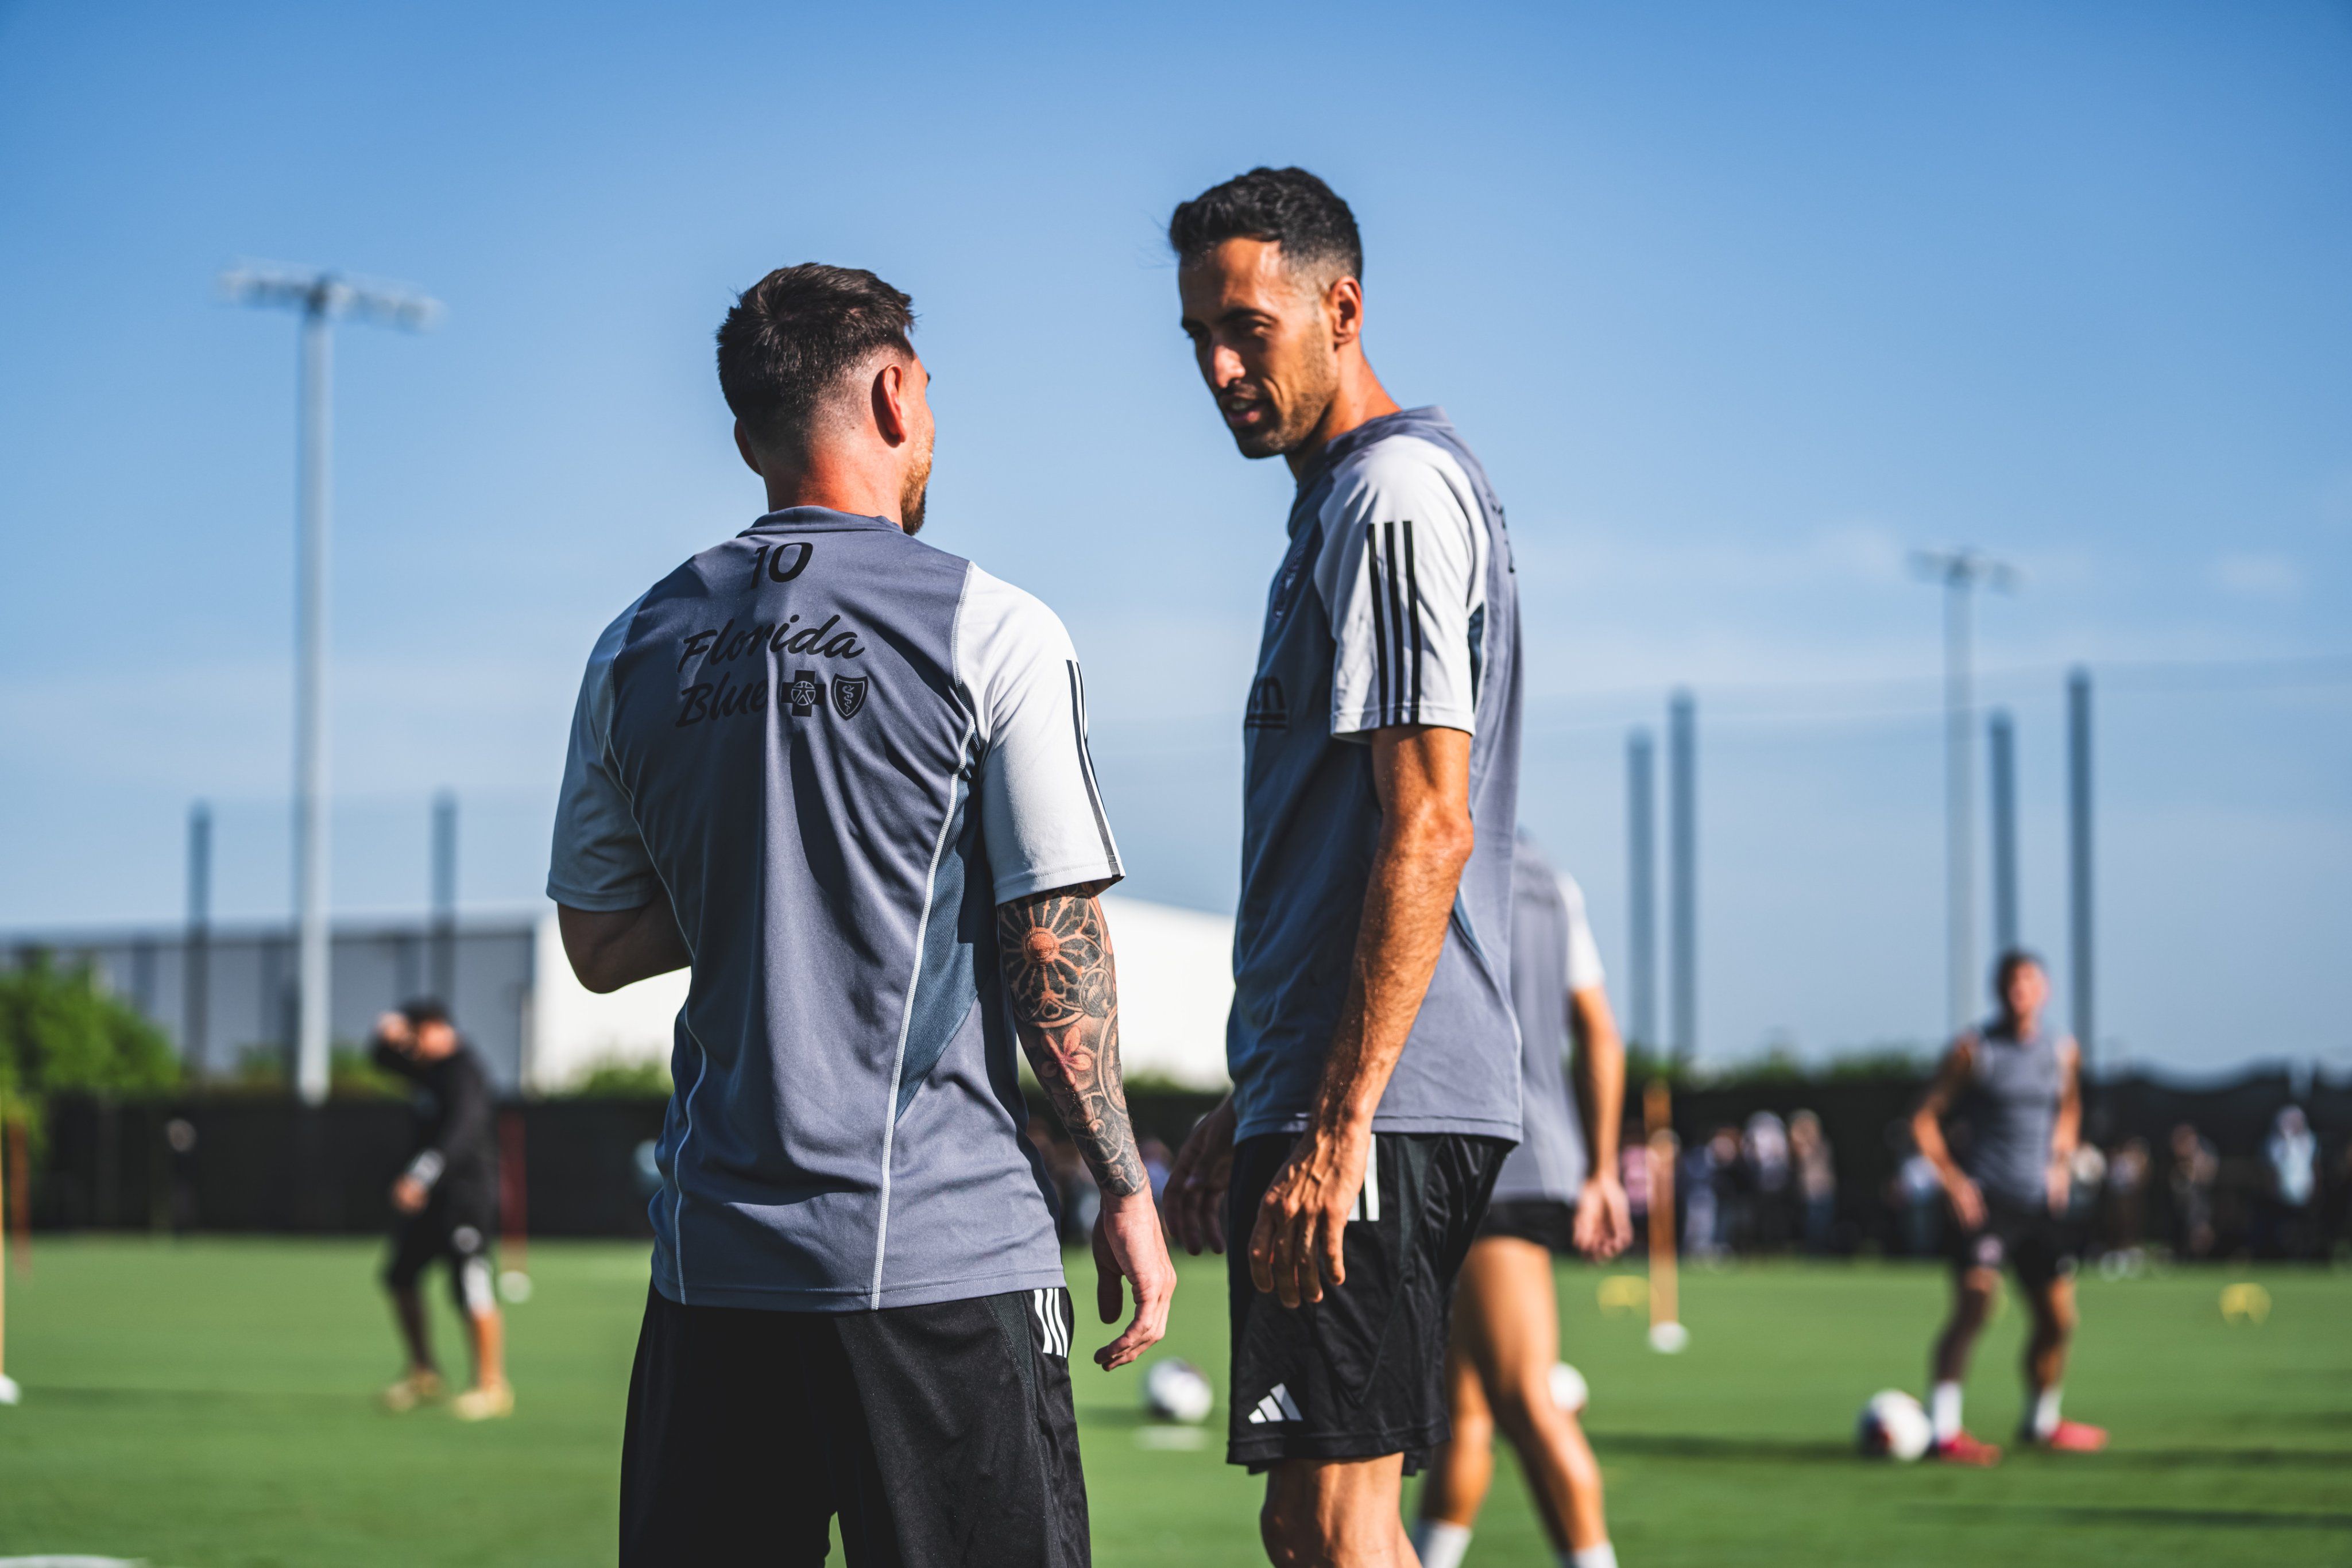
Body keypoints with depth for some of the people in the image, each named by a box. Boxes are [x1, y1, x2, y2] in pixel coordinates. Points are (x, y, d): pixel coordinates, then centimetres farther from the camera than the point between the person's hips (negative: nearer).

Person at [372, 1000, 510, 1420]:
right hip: (426, 1191, 10)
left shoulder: (464, 1073, -18)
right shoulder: (427, 1066, 10)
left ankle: (493, 1386, -8)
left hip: (467, 1185, -10)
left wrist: (424, 1175, -43)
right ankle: (423, 1375, 26)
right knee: (400, 1276, 14)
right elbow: (384, 1059, 21)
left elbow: (462, 1132, -31)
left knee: (470, 1287, -14)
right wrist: (388, 1037, -4)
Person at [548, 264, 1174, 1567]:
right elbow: (1054, 950, -6)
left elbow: (598, 946, 15)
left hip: (715, 1249, 5)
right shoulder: (990, 632, -5)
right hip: (942, 1247, -5)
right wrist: (1124, 1190, 2)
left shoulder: (637, 651, 8)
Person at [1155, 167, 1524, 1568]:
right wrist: (1251, 1110, 26)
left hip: (1373, 1113, -10)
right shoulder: (1347, 499, 21)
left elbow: (1431, 832, -19)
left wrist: (1337, 1125, -23)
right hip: (1325, 1101, 10)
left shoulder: (1395, 495, -11)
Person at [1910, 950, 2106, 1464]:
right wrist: (1953, 1180, -10)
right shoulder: (1974, 1050, -3)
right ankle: (1943, 1427, -18)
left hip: (2040, 1204, 5)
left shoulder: (2063, 1051, 10)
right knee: (1974, 1304, -19)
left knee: (2058, 1318, 7)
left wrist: (2061, 1161, 13)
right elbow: (1925, 1118, 0)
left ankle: (2041, 1421, 28)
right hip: (1984, 1203, -5)